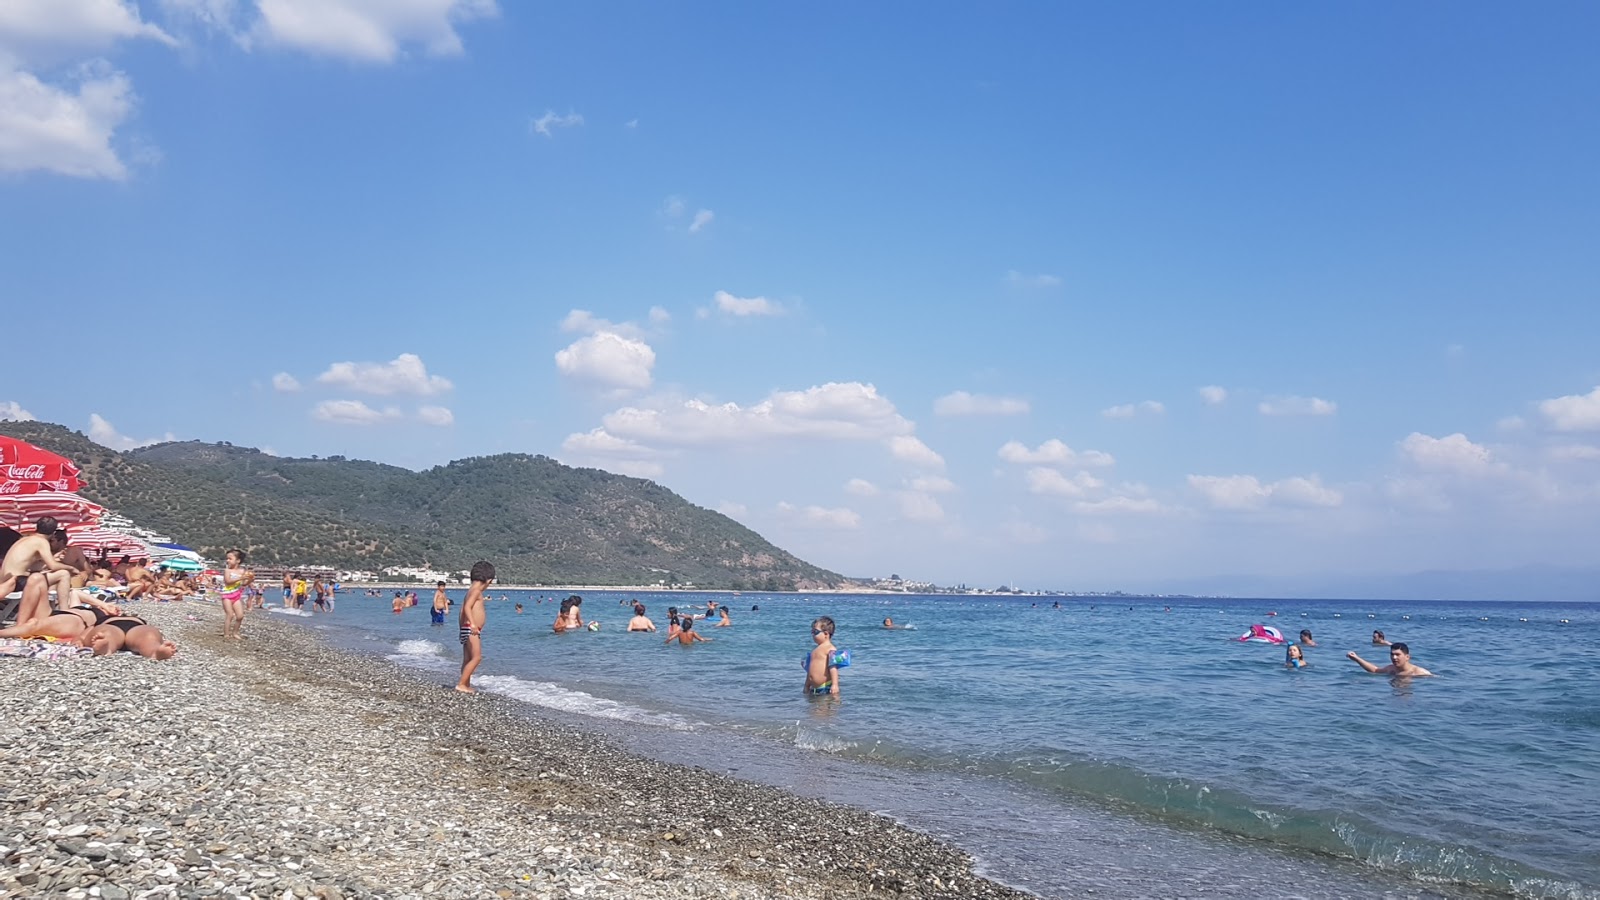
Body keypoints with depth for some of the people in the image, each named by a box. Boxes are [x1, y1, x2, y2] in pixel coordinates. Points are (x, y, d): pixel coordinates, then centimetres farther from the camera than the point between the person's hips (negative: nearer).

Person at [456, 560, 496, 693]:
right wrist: (473, 624, -33)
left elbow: (463, 610, 23)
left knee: (468, 659, 12)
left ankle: (466, 685, 16)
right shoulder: (476, 590, -11)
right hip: (471, 630, -10)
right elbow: (467, 607, -24)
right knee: (476, 657, -12)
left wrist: (462, 627, 28)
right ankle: (461, 684, -12)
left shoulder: (471, 590, 18)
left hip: (467, 629, 10)